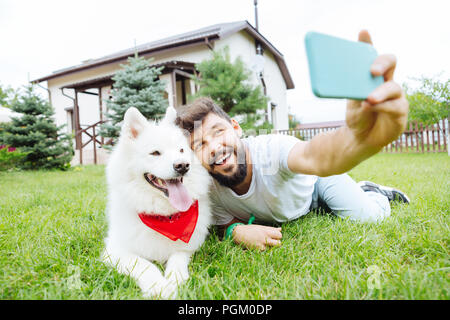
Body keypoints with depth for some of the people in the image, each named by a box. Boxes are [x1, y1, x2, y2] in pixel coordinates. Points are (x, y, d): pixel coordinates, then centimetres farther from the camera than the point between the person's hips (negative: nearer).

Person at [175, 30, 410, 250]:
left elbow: (314, 157, -67)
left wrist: (359, 137, -90)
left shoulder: (272, 150, -45)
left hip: (318, 178, -3)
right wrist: (238, 231, -39)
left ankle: (374, 193, 22)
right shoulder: (207, 188, -30)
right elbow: (225, 222, -14)